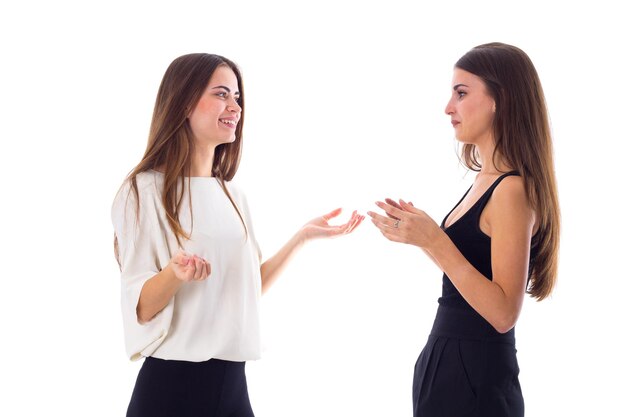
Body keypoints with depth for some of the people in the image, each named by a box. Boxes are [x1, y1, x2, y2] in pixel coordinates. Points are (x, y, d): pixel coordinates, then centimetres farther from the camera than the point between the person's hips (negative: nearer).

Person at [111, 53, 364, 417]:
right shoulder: (145, 191, -9)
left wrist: (303, 236, 7)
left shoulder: (233, 195, 11)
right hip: (172, 384, -6)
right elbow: (141, 308, -12)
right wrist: (175, 273, -31)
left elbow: (248, 288, 12)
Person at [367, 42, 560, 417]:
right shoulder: (485, 182, 9)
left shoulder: (513, 189, -18)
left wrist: (434, 241, -26)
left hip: (476, 373, -9)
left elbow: (504, 313, -23)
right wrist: (418, 232, 7)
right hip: (445, 359, 9)